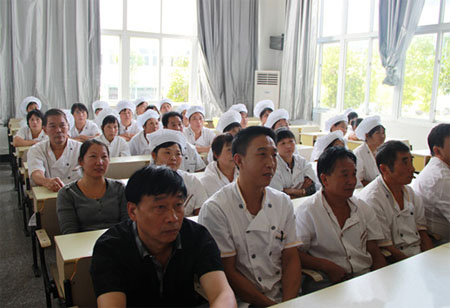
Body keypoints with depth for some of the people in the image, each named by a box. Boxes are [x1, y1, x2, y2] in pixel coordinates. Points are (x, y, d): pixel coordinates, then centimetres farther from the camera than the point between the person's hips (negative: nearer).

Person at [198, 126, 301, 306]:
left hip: (285, 297, 3)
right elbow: (228, 272, -9)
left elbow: (291, 259, 5)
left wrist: (289, 302, -10)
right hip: (244, 302, -3)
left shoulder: (283, 202, 6)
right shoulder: (214, 210, -12)